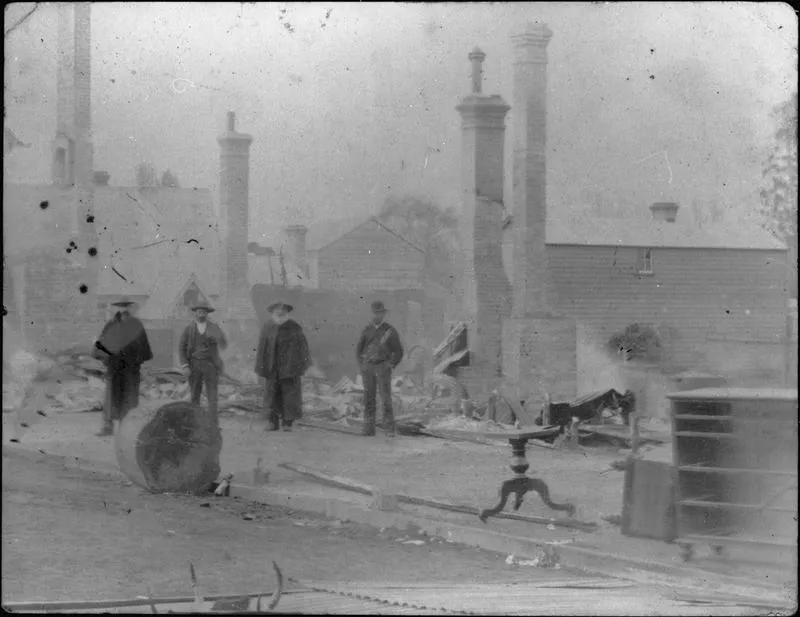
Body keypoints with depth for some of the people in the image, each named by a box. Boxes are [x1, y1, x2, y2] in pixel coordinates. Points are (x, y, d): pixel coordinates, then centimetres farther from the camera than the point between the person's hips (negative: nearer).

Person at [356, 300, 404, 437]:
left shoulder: (390, 331, -2)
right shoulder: (367, 330, 9)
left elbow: (399, 352, 2)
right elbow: (359, 349, 15)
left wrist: (390, 367, -7)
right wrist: (362, 366, 2)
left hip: (383, 367, -3)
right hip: (368, 368, 3)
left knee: (386, 398, -9)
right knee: (369, 399, 1)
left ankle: (389, 429, -8)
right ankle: (369, 428, 4)